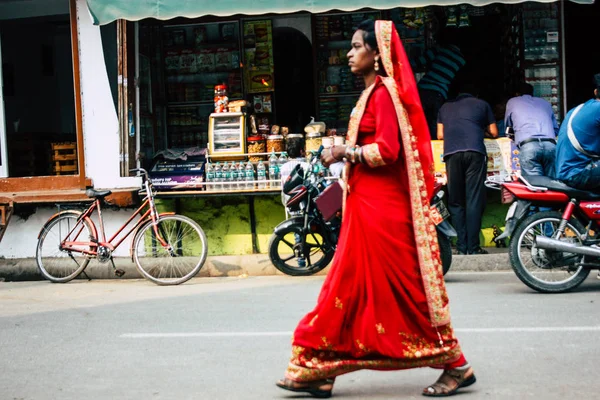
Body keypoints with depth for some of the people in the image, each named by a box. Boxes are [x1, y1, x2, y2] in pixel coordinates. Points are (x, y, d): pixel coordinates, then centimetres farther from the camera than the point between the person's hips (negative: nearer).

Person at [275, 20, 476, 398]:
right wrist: (344, 150, 10)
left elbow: (387, 150, -22)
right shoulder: (373, 92, 16)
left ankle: (456, 365, 7)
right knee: (350, 284, 10)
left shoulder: (383, 92, -13)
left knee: (402, 288, -3)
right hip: (367, 205, 10)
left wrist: (344, 152, -13)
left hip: (381, 208, -10)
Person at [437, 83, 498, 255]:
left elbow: (440, 135, 24)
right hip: (475, 152, -2)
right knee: (474, 201, -4)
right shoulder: (482, 104, 21)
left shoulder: (445, 107, 26)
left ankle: (461, 246, 0)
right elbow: (494, 133, 22)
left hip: (451, 153, 2)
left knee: (456, 202, 5)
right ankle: (473, 247, -9)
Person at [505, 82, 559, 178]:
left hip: (528, 145, -3)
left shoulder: (512, 102, 24)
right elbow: (556, 129, 33)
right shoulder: (545, 103, 31)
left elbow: (508, 126, 36)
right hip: (550, 144, 3)